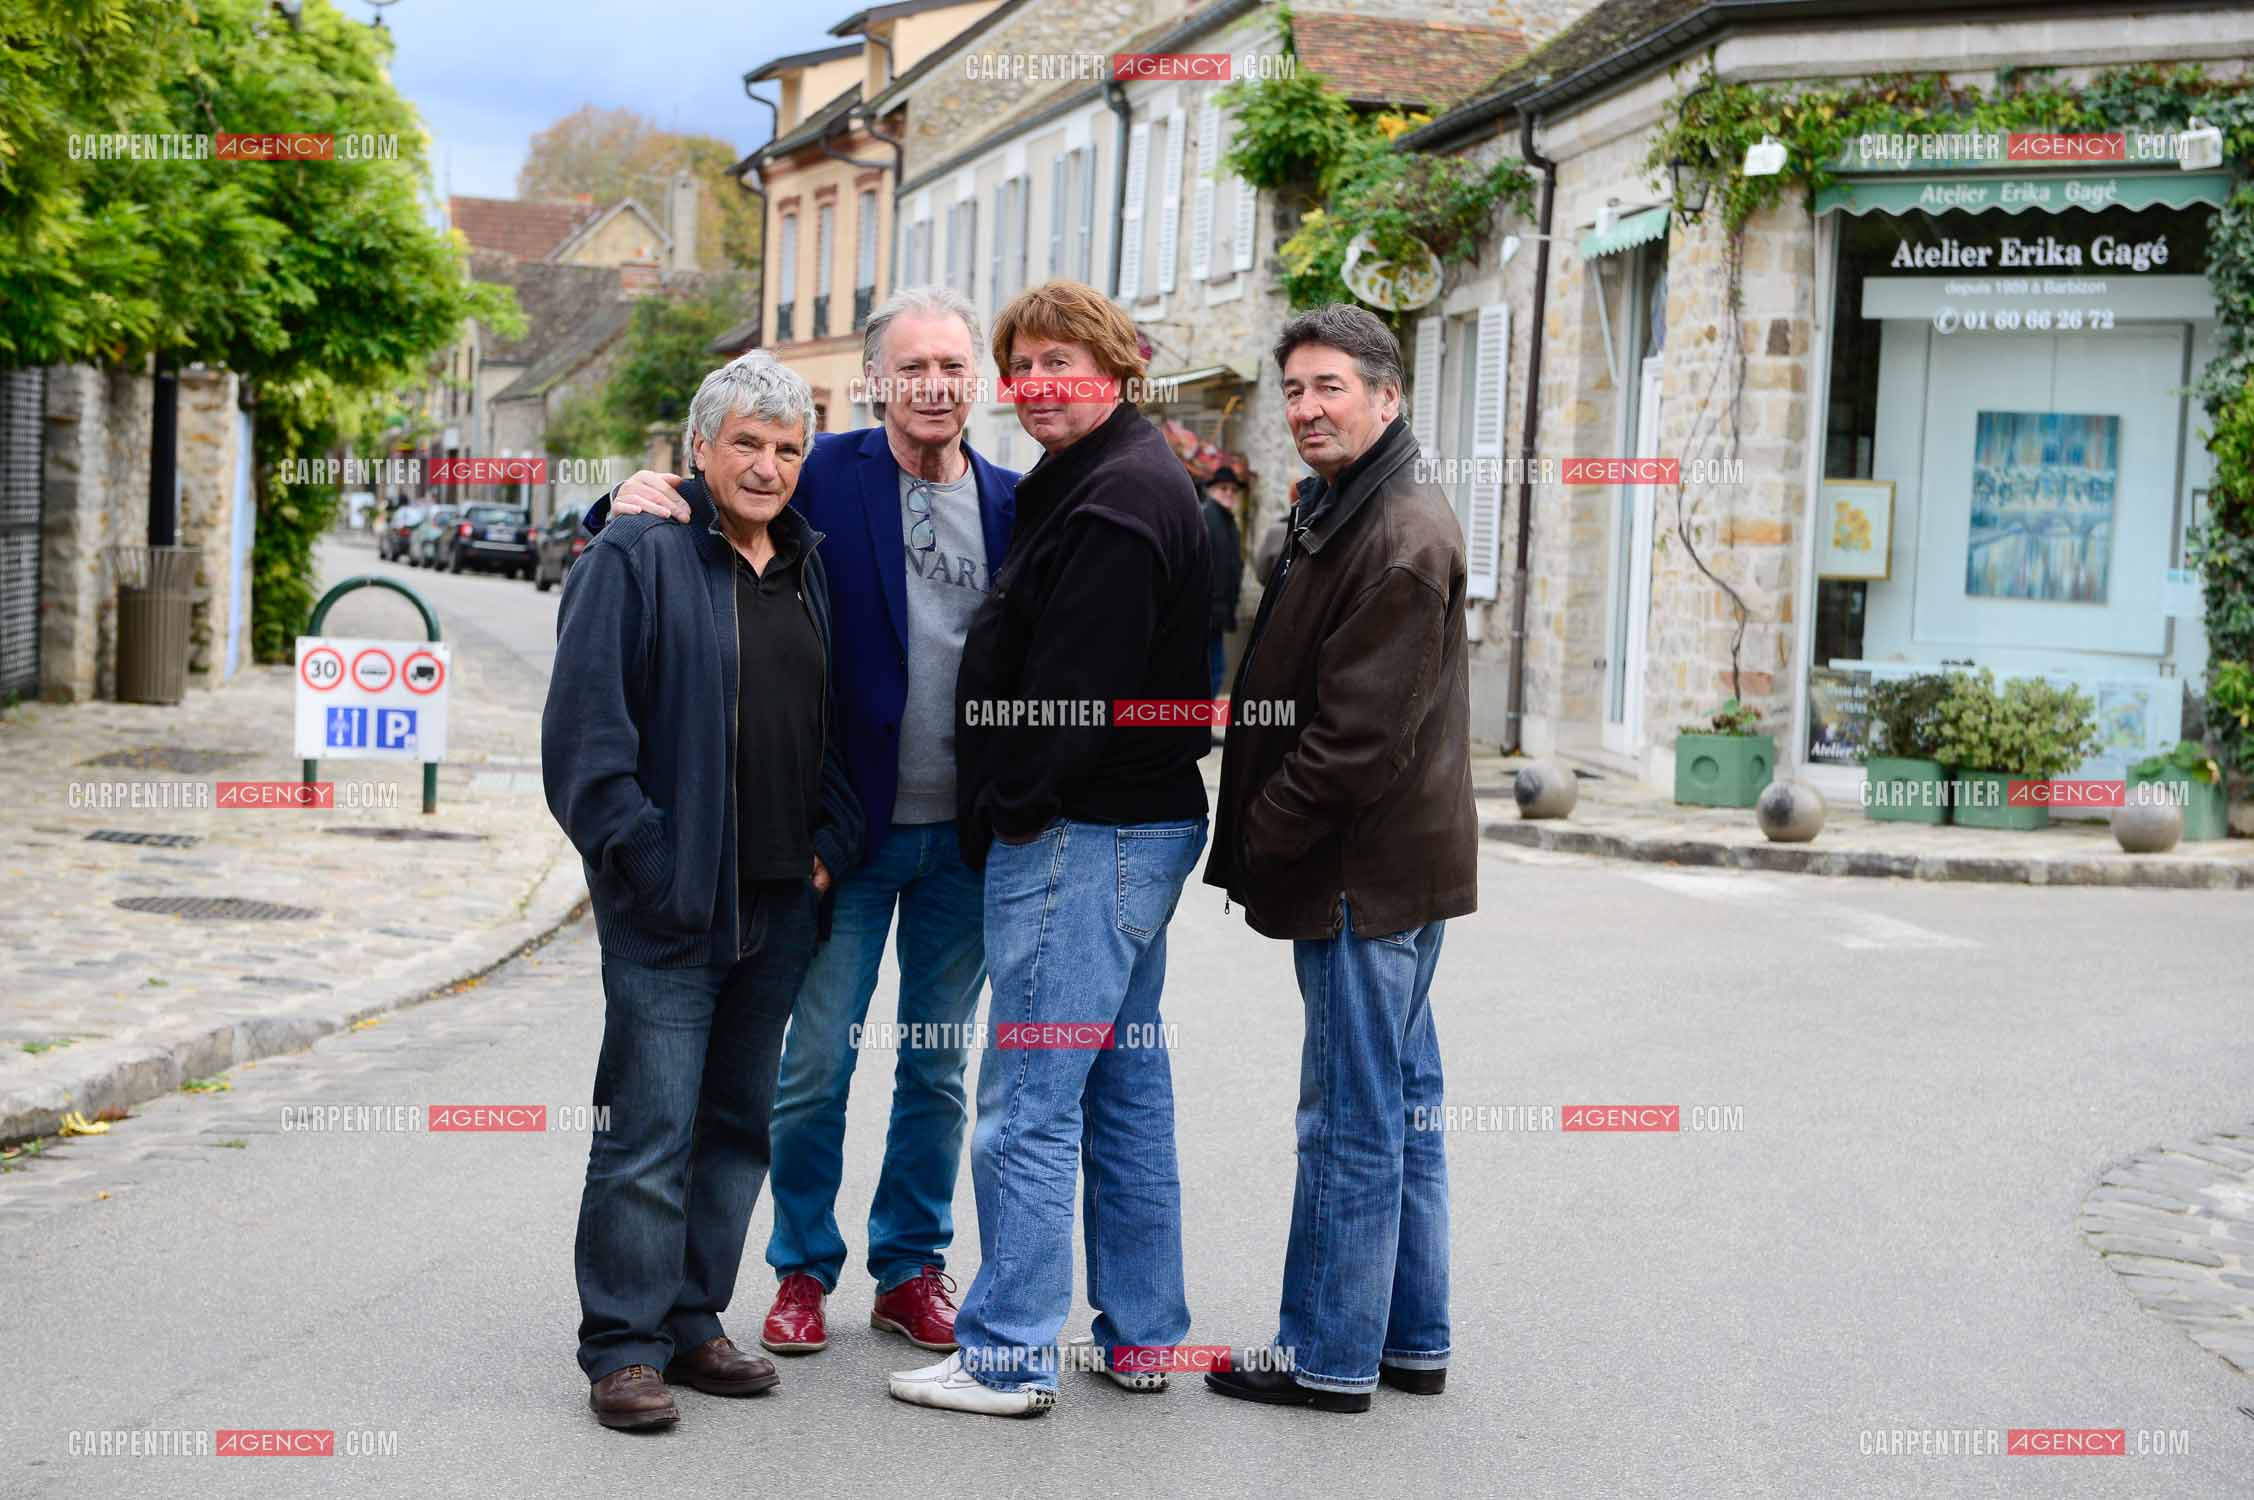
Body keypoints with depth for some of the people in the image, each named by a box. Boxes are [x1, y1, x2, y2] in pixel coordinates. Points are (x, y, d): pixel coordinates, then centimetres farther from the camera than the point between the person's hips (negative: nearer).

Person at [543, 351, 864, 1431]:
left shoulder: (807, 568, 14)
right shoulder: (637, 558, -7)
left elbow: (837, 723, 20)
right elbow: (586, 729, -13)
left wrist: (831, 843, 7)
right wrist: (642, 859, -17)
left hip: (780, 901, 7)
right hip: (668, 905, -7)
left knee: (738, 1125, 13)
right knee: (650, 1130, -4)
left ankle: (692, 1321, 25)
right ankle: (624, 1346, 6)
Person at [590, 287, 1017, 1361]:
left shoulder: (1011, 504, 5)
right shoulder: (826, 478, -4)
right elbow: (721, 496, -4)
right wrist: (634, 502, -26)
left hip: (966, 835, 3)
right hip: (851, 822, -3)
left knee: (938, 1067, 12)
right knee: (817, 1061, 3)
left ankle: (912, 1269, 26)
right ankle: (802, 1271, 20)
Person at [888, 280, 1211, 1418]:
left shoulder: (1116, 499, -17)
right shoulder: (1111, 481, 17)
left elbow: (1077, 685, -21)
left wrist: (1017, 809, -11)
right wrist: (1013, 815, 16)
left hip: (1081, 839, -11)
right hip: (1139, 825, 11)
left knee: (1027, 1106, -4)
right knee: (1127, 1089, 15)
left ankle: (1008, 1355, 3)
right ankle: (1140, 1333, 24)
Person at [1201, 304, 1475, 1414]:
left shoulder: (1400, 540, -18)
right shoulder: (1340, 512, 16)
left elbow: (1359, 735, -21)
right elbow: (1295, 691, 19)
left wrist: (1257, 841, -12)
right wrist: (1257, 840, 9)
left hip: (1365, 869, -11)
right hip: (1391, 863, 11)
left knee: (1352, 1118, -2)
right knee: (1402, 1104, 16)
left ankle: (1330, 1358, 7)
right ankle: (1411, 1340, 26)